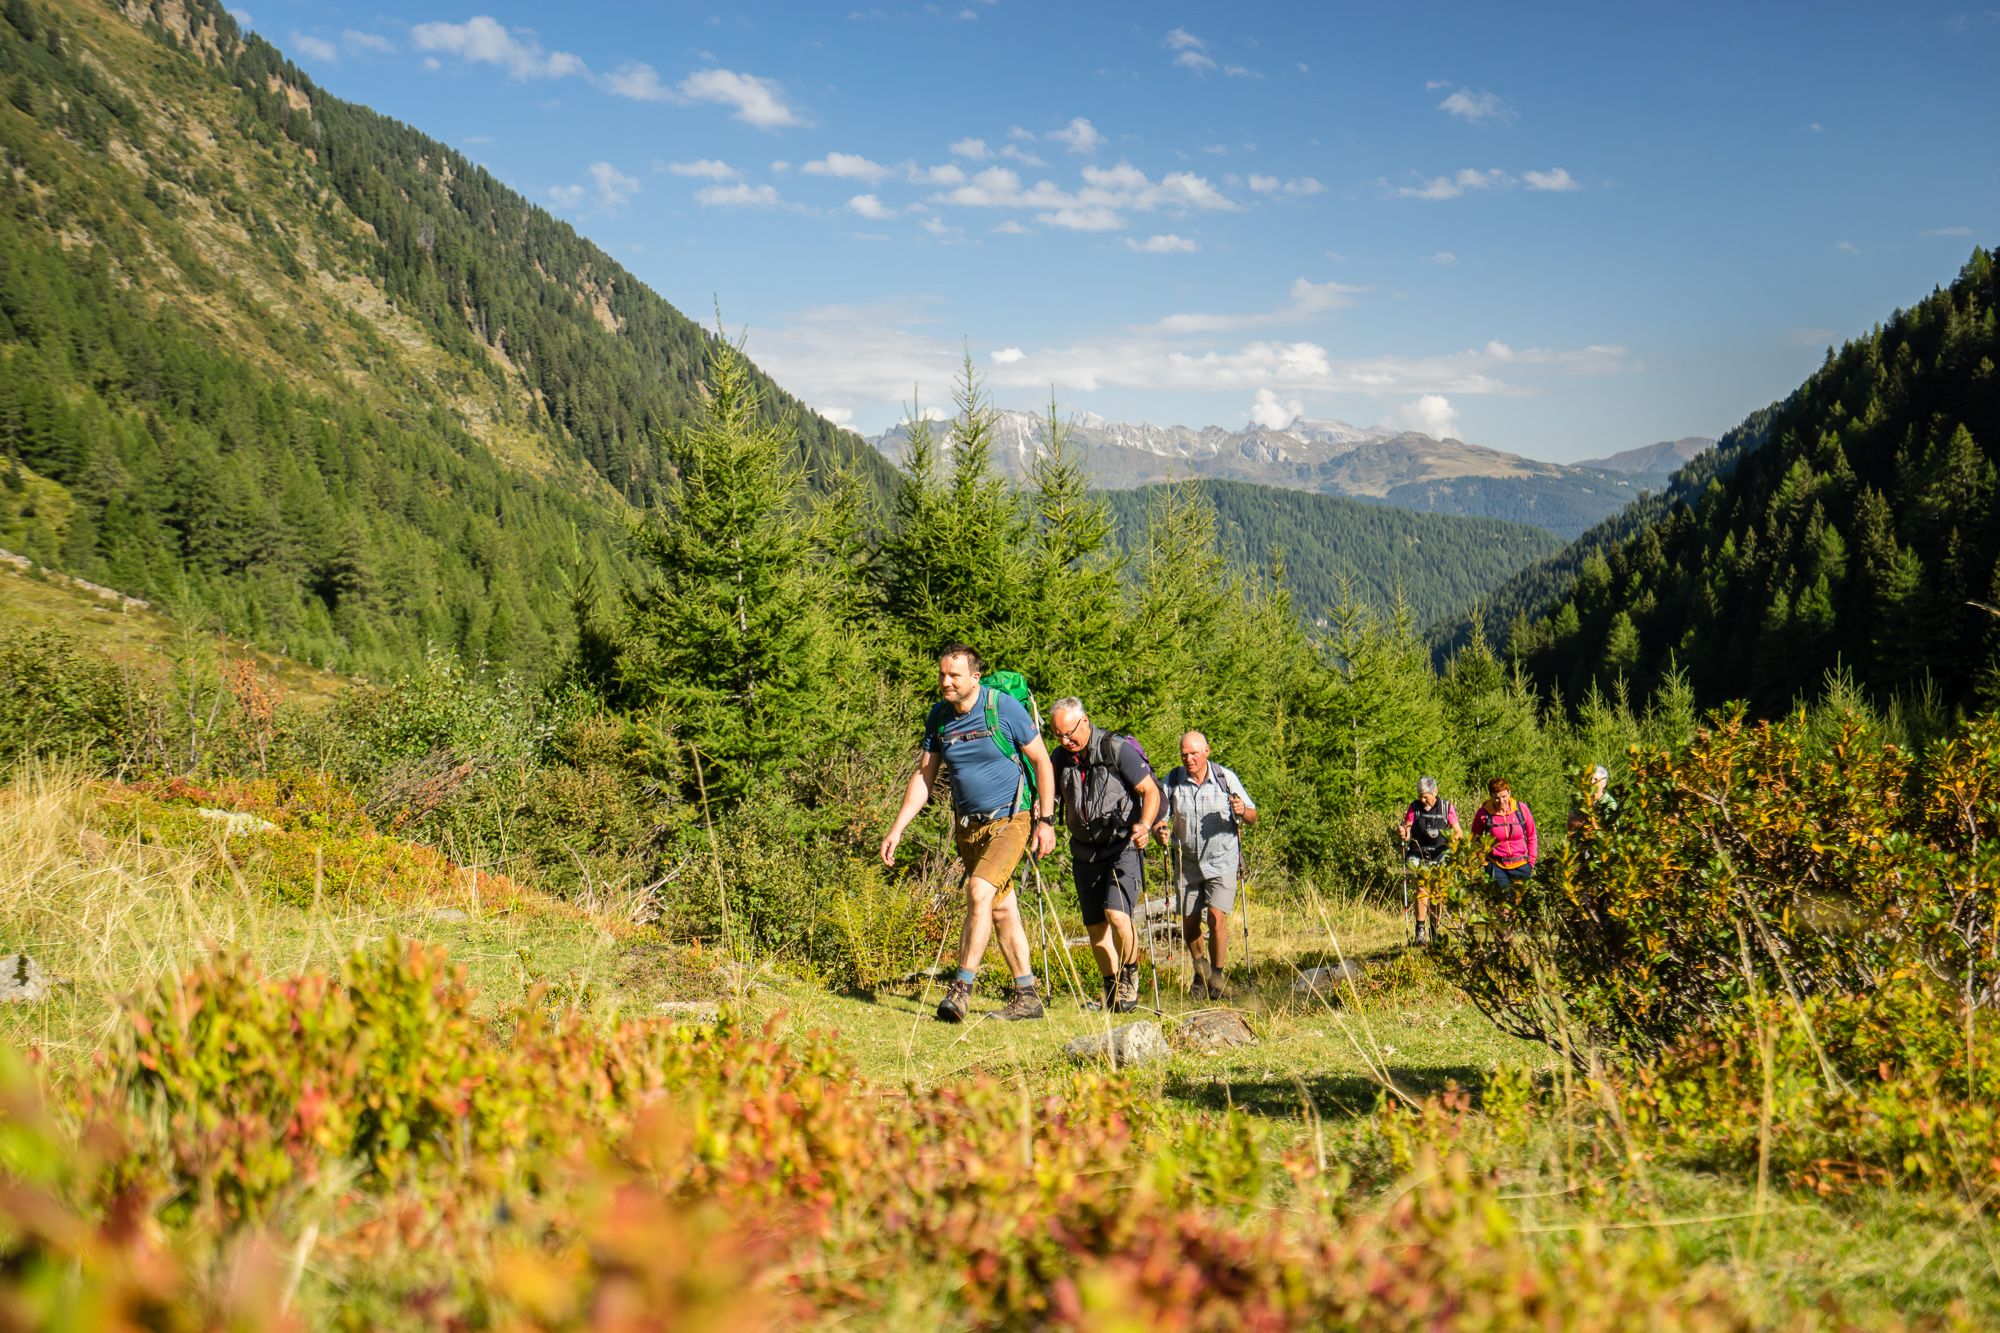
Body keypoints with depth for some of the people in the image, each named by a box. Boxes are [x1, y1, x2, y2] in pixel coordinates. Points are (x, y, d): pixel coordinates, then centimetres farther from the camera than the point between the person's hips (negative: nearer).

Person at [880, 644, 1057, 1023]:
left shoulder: (1004, 707, -14)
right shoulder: (938, 716, 1)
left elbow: (1041, 761, -7)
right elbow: (924, 776, 8)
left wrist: (1046, 821, -10)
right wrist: (897, 829, 2)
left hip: (1010, 820, -6)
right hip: (968, 825, 6)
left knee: (980, 891, -23)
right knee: (1001, 908, 10)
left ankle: (961, 988, -18)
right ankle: (1027, 998, 17)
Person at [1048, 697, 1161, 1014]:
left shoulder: (1118, 749, -13)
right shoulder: (1061, 758, 4)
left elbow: (1150, 790, -11)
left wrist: (1144, 825, -27)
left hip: (1123, 848, -6)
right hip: (1086, 853, 6)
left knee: (1116, 914, -21)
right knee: (1095, 926, 7)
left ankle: (1129, 975, 3)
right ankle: (1113, 988, 22)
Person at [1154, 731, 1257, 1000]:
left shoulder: (1226, 778, -5)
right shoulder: (1172, 781, -2)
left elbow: (1253, 817, 2)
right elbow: (1159, 816, -1)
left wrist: (1243, 812, -22)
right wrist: (1160, 831, -25)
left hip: (1222, 861, -2)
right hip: (1187, 863, 2)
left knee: (1217, 916, -16)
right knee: (1189, 922, 3)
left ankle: (1216, 975, 3)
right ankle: (1200, 968, 32)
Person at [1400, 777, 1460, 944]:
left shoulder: (1446, 808, 1)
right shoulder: (1414, 807, 3)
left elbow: (1459, 832, 6)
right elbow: (1408, 834, 4)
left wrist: (1456, 836, -17)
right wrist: (1404, 834, -20)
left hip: (1440, 858, 1)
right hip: (1420, 858, -1)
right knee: (1422, 890, -19)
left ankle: (1434, 932, 18)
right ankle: (1420, 930, -14)